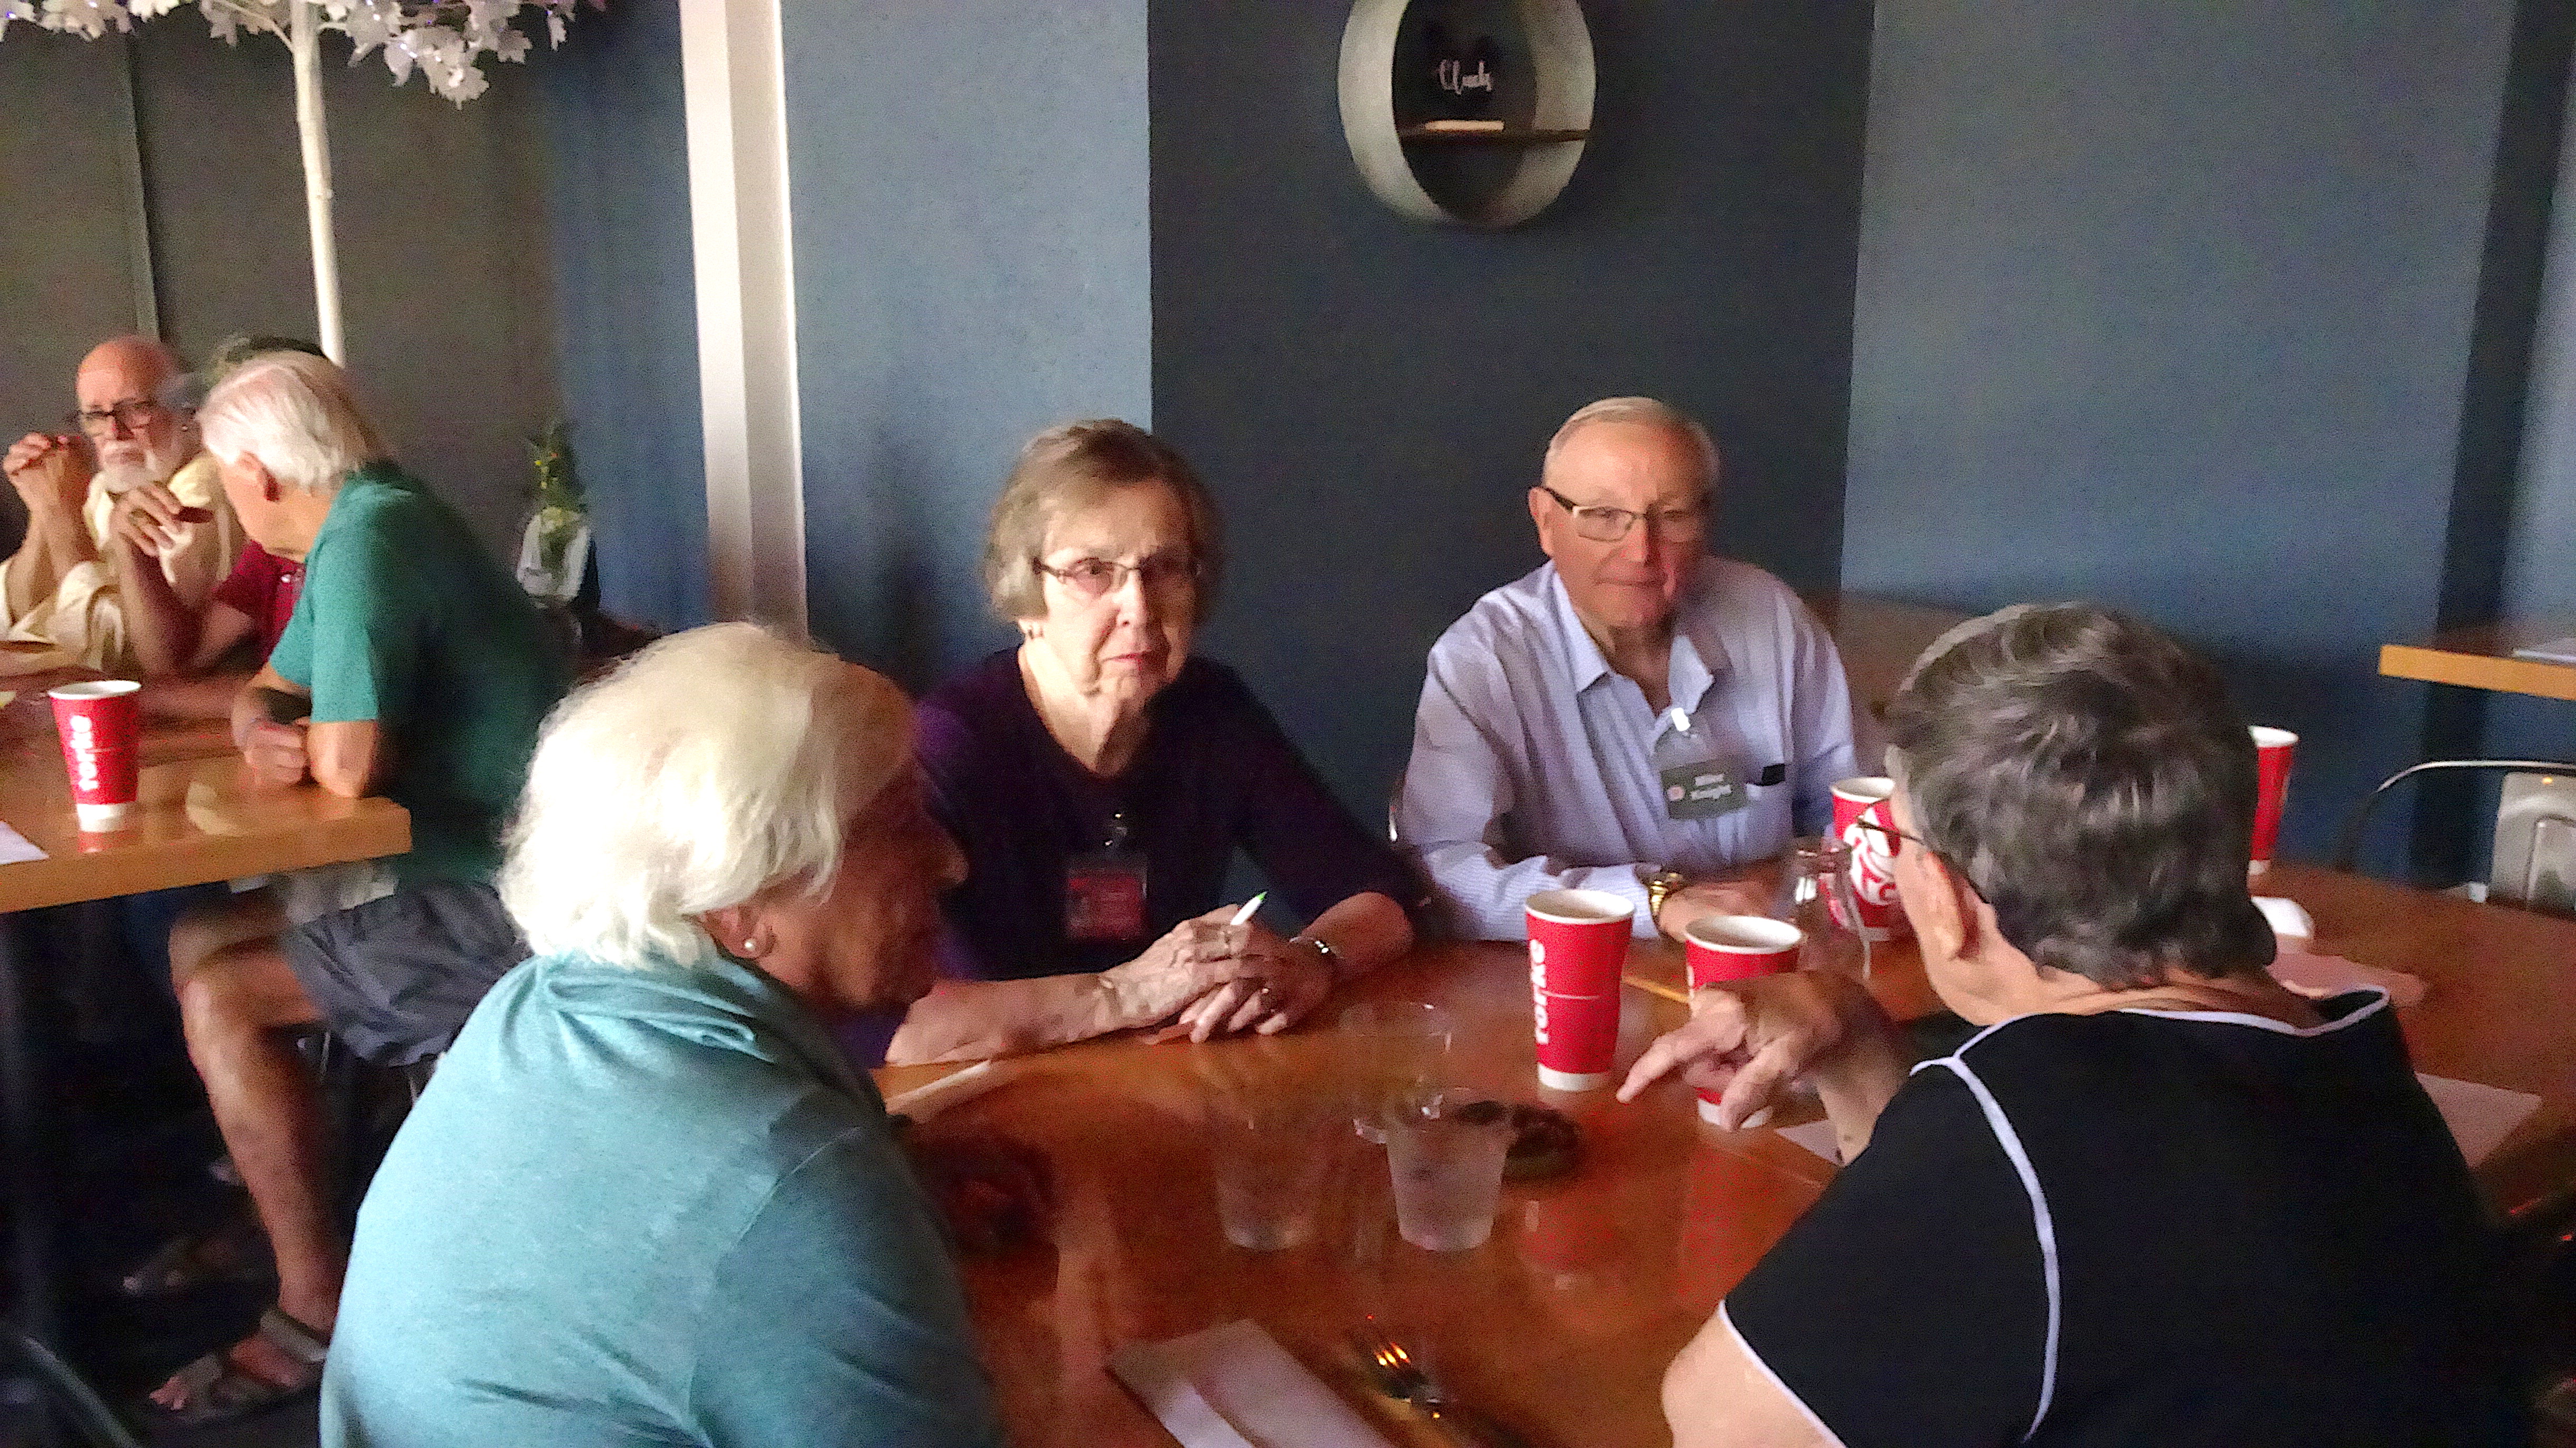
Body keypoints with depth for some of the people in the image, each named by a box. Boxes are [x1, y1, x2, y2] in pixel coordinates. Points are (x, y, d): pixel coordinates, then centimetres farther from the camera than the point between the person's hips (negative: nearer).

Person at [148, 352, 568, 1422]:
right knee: (198, 941, 14)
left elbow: (346, 766, -26)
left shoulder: (367, 542, -20)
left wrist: (312, 740, -1)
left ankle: (316, 1314, -3)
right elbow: (265, 694, 21)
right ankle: (249, 1211, 23)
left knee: (221, 998, -11)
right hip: (459, 858, 10)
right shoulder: (361, 527, 13)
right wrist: (264, 732, -4)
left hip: (501, 902, -10)